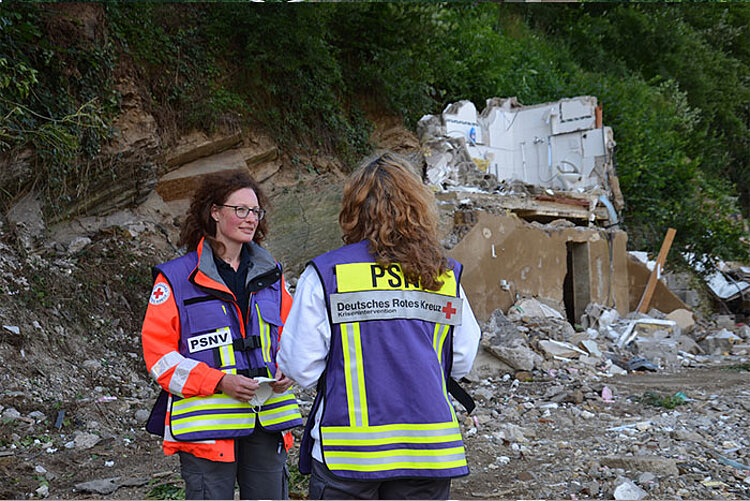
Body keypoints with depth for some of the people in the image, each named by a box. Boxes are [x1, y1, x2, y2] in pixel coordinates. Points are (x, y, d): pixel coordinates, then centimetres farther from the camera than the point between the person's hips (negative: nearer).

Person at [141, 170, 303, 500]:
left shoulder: (270, 275, 14)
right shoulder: (176, 278, -2)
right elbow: (158, 353, -6)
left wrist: (286, 372, -1)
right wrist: (219, 382, -17)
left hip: (267, 418, 5)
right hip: (206, 425, -5)